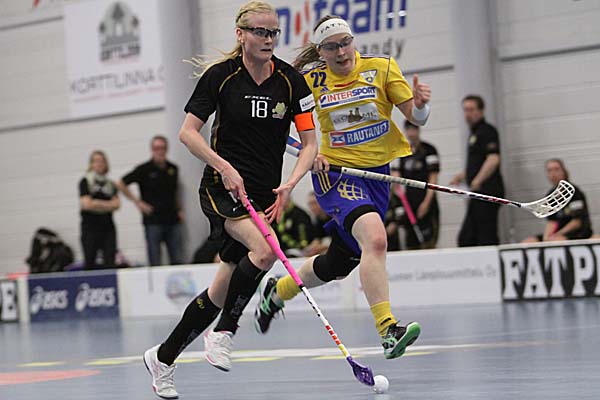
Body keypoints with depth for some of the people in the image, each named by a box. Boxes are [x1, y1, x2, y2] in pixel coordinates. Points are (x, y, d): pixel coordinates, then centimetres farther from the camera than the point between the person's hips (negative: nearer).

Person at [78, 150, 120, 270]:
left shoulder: (110, 184, 14)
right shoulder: (85, 182, 2)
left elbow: (116, 205, 2)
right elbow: (87, 204, -10)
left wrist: (97, 204, -8)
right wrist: (107, 204, -2)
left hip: (108, 227, 3)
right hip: (90, 227, -3)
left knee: (110, 263, -6)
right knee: (90, 263, -1)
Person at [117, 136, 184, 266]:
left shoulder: (173, 169, 10)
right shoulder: (144, 170, -3)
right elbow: (121, 184, 0)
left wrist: (178, 209, 11)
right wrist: (138, 202, -3)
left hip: (173, 221, 4)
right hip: (153, 221, -4)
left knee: (178, 260, 2)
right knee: (155, 263, -1)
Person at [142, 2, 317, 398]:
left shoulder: (291, 80, -2)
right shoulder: (220, 75, -8)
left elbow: (310, 143, 0)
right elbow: (188, 132, -5)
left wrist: (290, 184, -16)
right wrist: (225, 167, -18)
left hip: (264, 194, 4)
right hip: (222, 187, -4)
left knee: (221, 291, 5)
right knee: (264, 249, -31)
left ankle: (163, 357, 22)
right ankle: (224, 333, -12)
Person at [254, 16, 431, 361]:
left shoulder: (382, 68, -1)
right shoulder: (310, 80, -2)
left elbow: (416, 117, -4)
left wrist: (420, 104, -28)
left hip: (377, 174, 4)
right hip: (335, 172, -4)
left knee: (338, 265, 14)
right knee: (375, 239, -32)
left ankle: (277, 291, 42)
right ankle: (388, 331, -36)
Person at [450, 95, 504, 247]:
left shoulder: (487, 131, -8)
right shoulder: (474, 133, 21)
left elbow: (493, 160, -21)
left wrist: (477, 181, -27)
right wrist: (463, 176, 22)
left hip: (487, 192, -10)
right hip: (480, 194, 10)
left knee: (487, 238, -11)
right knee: (466, 238, 8)